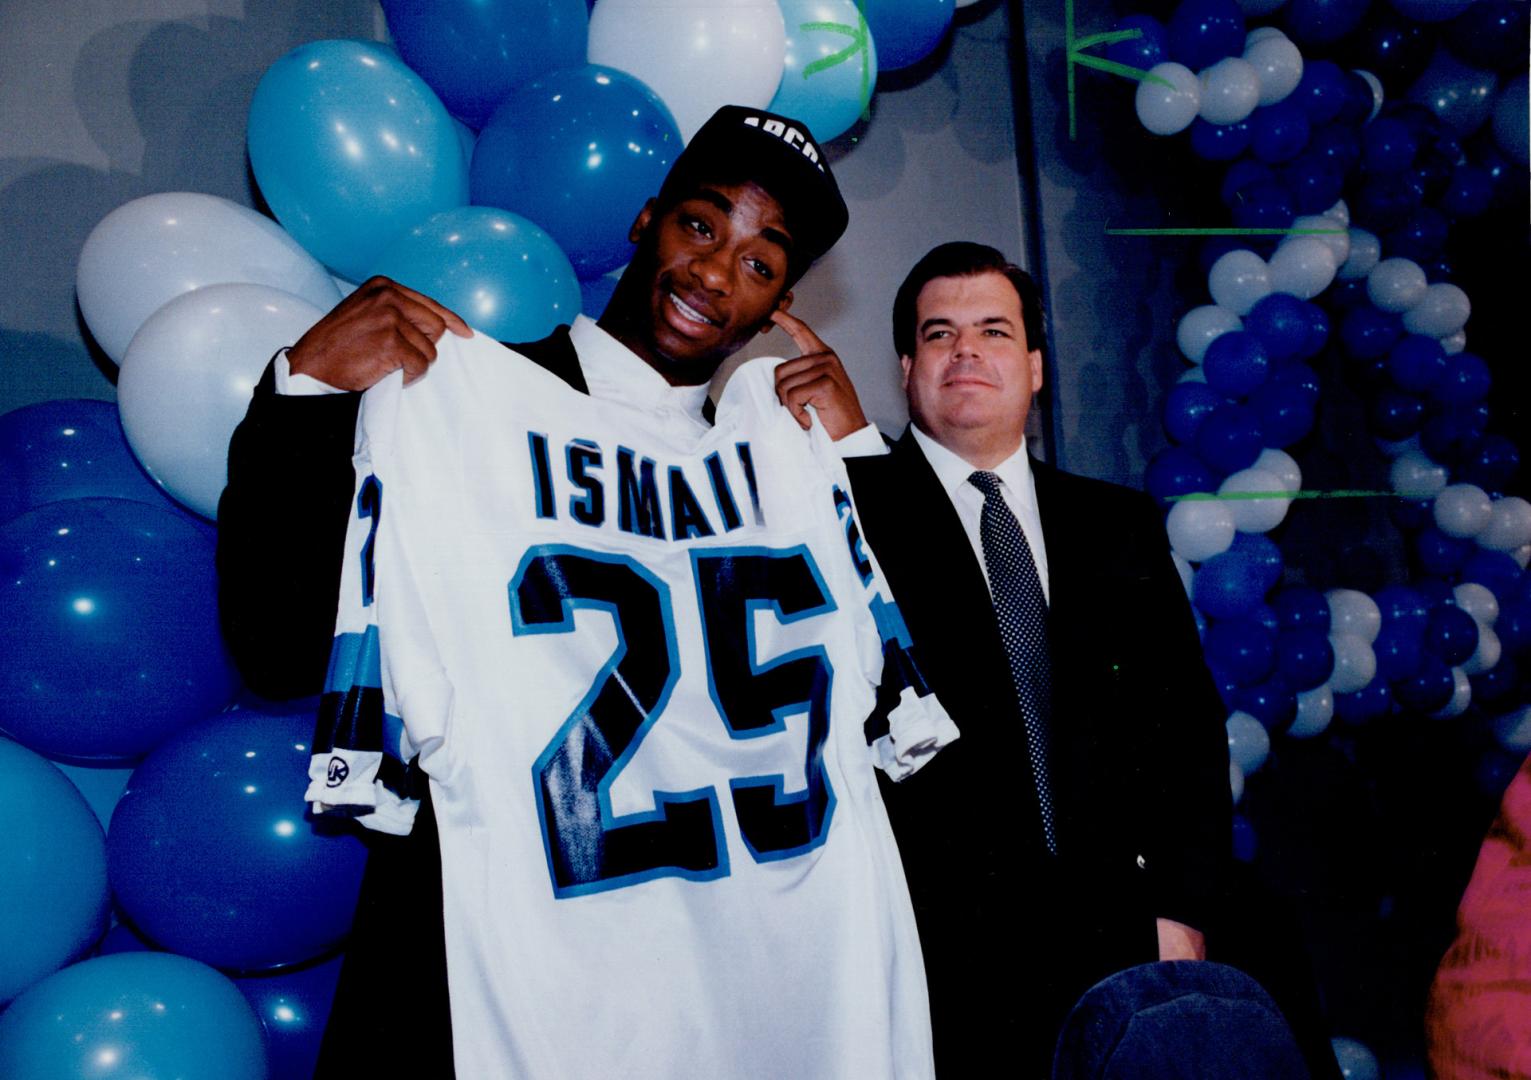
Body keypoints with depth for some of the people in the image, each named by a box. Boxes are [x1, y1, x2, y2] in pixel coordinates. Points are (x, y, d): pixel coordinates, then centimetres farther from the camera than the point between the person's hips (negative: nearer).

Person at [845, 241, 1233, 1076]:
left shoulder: (1119, 525, 13)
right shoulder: (854, 510, 0)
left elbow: (1186, 718, 12)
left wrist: (1181, 909, 4)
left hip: (1109, 938, 4)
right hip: (928, 946, -3)